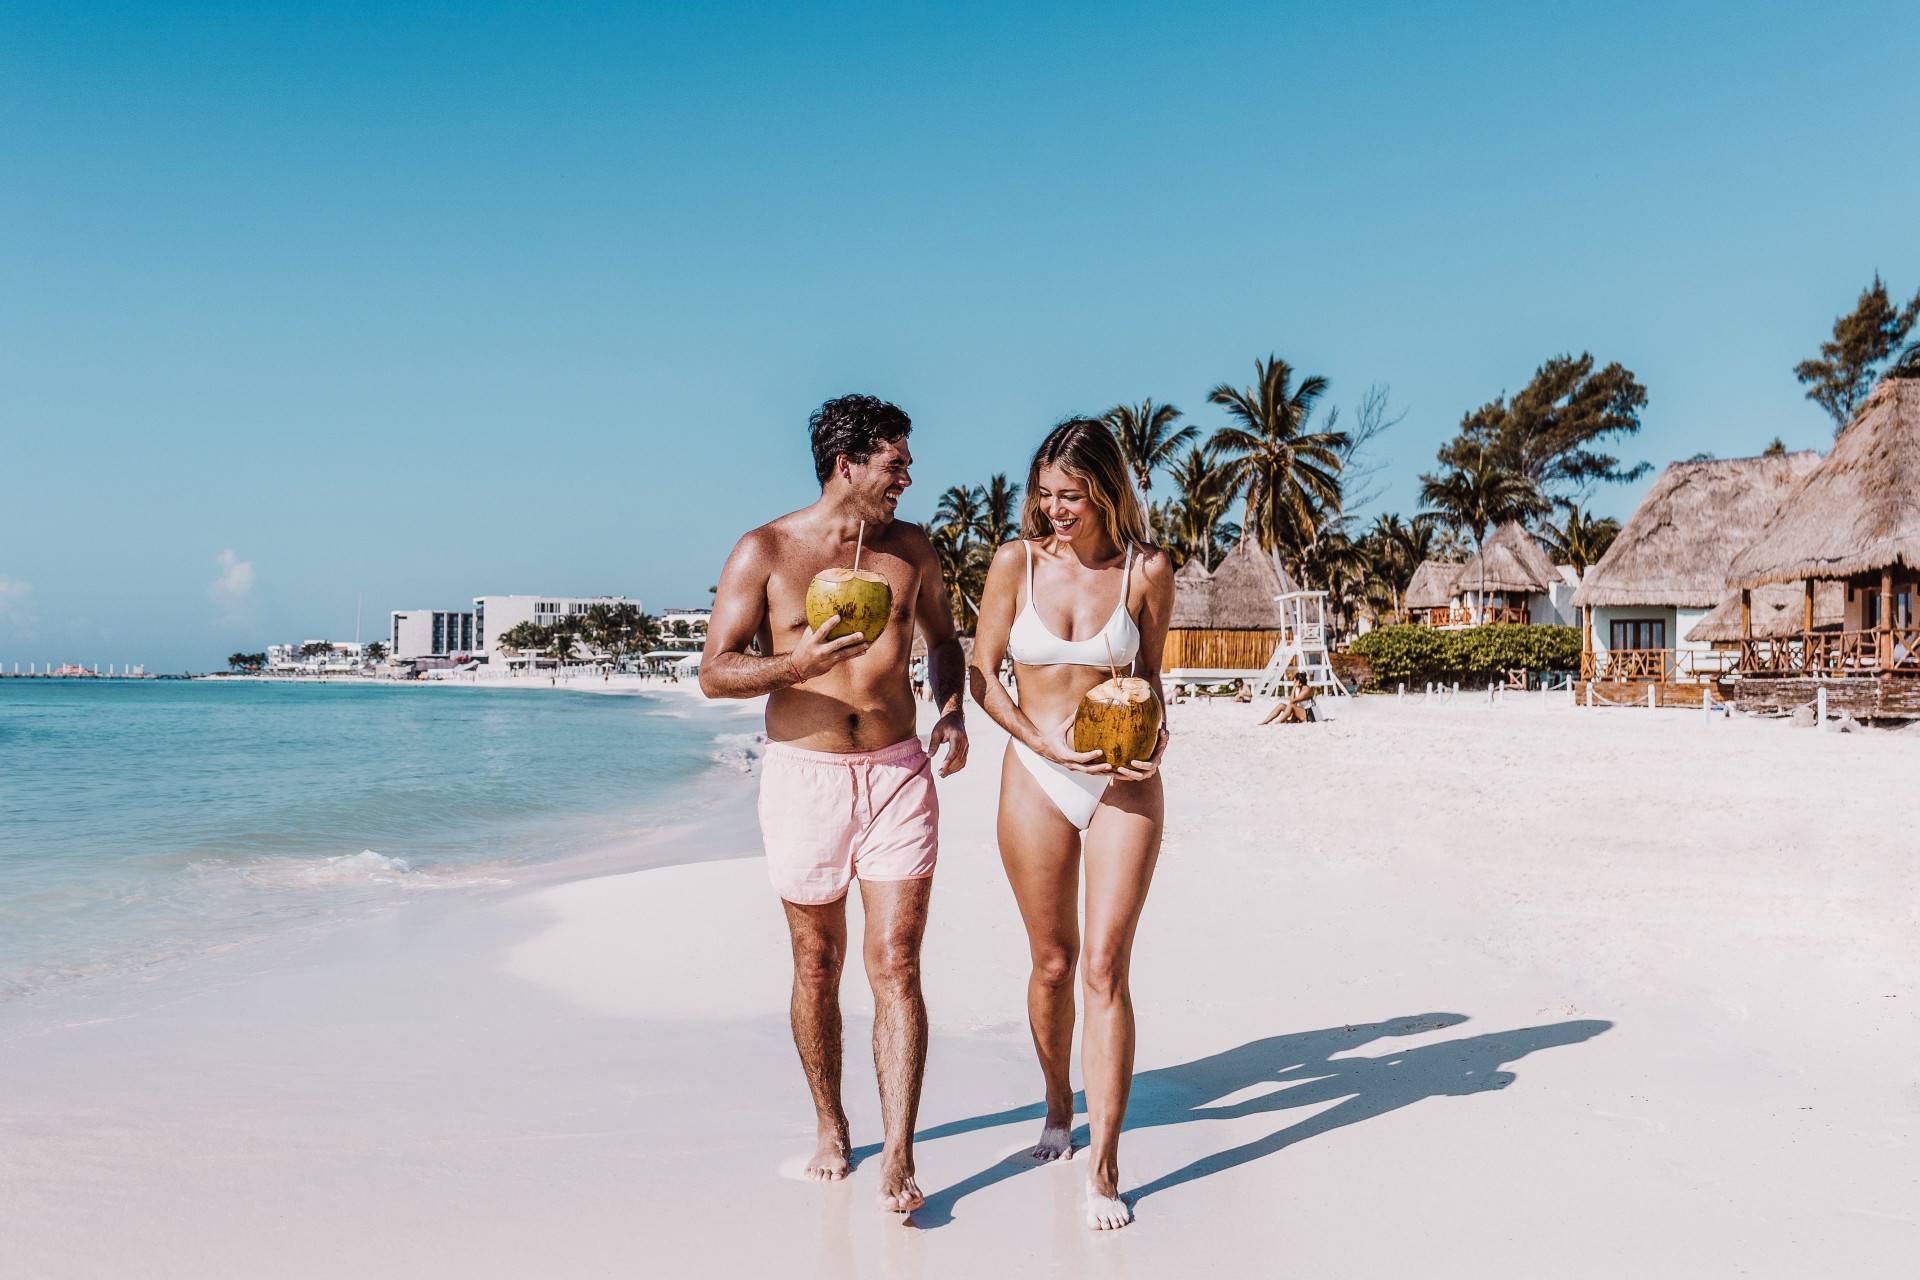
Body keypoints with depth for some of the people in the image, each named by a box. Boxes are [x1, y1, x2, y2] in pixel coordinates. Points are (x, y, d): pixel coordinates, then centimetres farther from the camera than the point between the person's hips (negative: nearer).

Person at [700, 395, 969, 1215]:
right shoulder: (765, 552, -4)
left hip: (898, 776, 2)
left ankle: (898, 1162, -1)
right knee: (817, 968, 10)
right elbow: (714, 673, -6)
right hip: (804, 777, -1)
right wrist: (797, 663, -24)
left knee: (896, 968, -5)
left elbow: (942, 639, 22)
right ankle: (830, 1128, 30)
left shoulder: (910, 548, 6)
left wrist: (951, 713, 4)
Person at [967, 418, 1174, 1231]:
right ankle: (1058, 1102, 38)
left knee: (1106, 968, -6)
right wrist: (1045, 741, -13)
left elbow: (1150, 672, 8)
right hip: (1037, 779, 1)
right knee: (1052, 964, 12)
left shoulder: (1147, 571, -6)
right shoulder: (1017, 561, -6)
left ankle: (1102, 1165, 0)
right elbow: (982, 673, 0)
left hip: (1125, 783, -1)